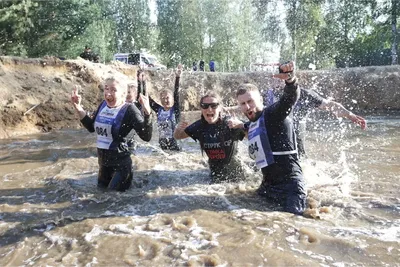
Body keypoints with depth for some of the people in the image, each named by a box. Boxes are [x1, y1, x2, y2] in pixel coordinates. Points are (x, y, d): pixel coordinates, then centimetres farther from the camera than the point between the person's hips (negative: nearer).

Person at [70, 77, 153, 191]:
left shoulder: (129, 110, -20)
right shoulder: (103, 105, -1)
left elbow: (146, 137, -27)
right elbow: (91, 127, 13)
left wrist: (147, 113, -40)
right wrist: (77, 106, 5)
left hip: (120, 164, -7)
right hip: (103, 162, 7)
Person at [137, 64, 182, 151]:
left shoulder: (175, 110, -3)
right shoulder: (159, 110, 6)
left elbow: (176, 94, -13)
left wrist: (177, 77, -23)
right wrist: (141, 82, 2)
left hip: (174, 143, -4)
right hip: (162, 143, 4)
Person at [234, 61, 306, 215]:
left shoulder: (274, 114, -10)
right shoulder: (251, 125, 14)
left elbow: (291, 97, -29)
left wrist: (290, 79, -50)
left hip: (289, 184, -8)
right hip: (268, 185, 9)